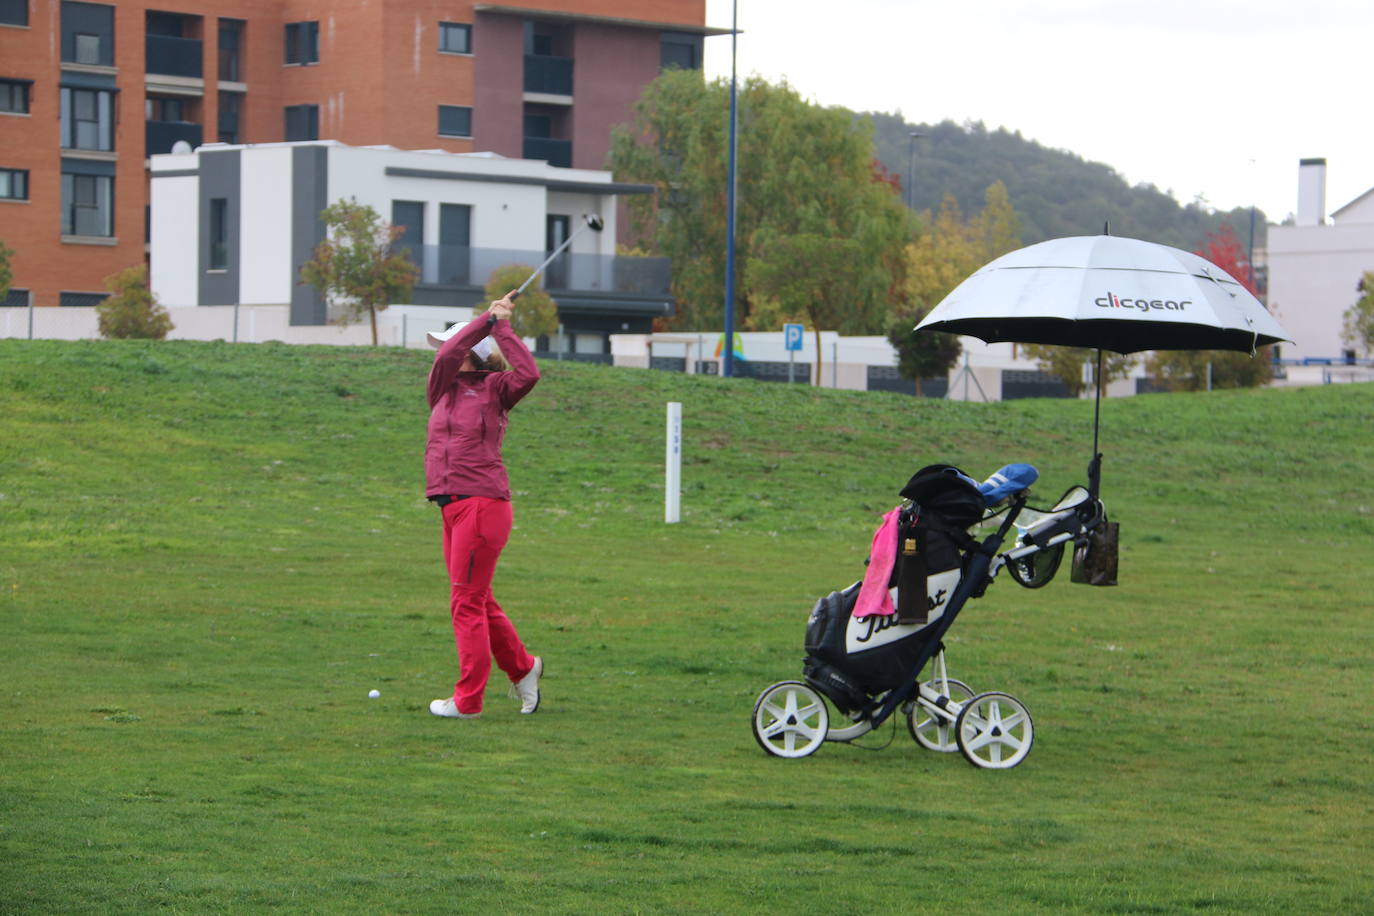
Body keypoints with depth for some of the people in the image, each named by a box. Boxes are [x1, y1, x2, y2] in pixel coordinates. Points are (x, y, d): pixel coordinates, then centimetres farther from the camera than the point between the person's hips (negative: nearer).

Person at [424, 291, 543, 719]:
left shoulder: (494, 389, 0)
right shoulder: (443, 388, 13)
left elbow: (527, 375, -18)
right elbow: (447, 355, -6)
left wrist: (502, 329, -12)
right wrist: (486, 319, -8)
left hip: (483, 504, -7)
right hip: (453, 507, 7)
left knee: (467, 603, -5)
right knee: (478, 602, 15)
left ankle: (468, 699, 0)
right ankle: (522, 667, 32)